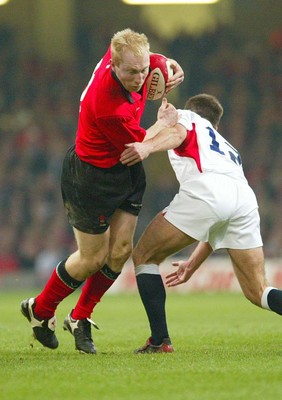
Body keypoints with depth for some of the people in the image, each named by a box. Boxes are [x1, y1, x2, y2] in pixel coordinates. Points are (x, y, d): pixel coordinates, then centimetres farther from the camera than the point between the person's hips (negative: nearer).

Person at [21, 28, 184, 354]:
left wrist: (171, 66, 1)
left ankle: (80, 318, 22)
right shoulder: (109, 106, -37)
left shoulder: (120, 55, -15)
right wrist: (164, 122, -4)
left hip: (124, 171, 8)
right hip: (91, 177, -8)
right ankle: (40, 310, 28)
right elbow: (138, 146, -19)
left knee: (121, 249, 4)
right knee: (93, 258, 4)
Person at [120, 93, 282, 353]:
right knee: (258, 293, 9)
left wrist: (148, 146, -20)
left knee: (144, 257, 11)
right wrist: (193, 264, 47)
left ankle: (160, 341, 0)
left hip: (206, 191, -6)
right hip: (245, 198, 6)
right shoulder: (229, 150, 43)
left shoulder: (187, 116, 29)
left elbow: (178, 133, 0)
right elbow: (221, 229, 41)